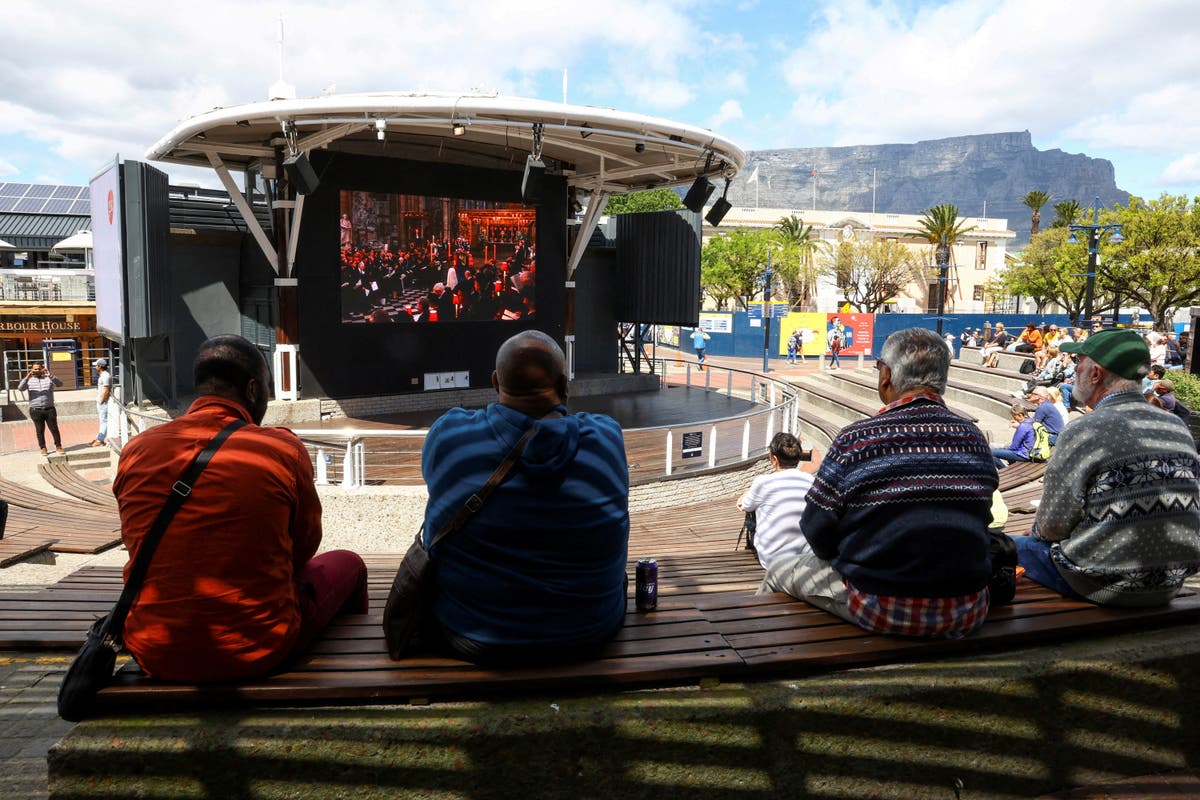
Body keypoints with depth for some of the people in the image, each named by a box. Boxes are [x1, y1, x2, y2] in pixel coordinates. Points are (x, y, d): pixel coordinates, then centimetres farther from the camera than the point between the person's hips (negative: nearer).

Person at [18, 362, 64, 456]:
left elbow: (60, 383, -9)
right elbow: (20, 388, -10)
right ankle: (43, 448, 14)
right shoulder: (29, 380, 6)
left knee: (54, 428, 3)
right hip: (36, 410, 0)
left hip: (50, 409, 0)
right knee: (40, 430, 6)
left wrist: (50, 376, -23)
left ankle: (58, 446, 13)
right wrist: (26, 378, -23)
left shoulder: (49, 378, 6)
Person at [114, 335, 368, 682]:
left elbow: (138, 545, 11)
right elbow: (303, 547, 0)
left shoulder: (136, 449, -2)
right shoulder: (284, 448, -12)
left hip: (156, 657, 4)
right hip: (256, 653, -4)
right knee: (347, 563, 23)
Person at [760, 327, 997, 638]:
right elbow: (980, 518, 11)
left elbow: (817, 530, -10)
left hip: (884, 611, -5)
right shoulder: (975, 438, -1)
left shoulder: (855, 439, -15)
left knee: (778, 574, 16)